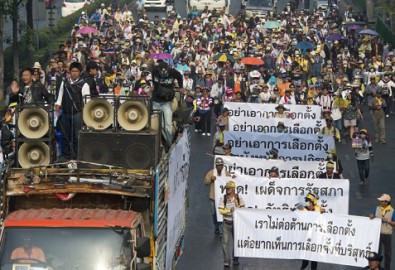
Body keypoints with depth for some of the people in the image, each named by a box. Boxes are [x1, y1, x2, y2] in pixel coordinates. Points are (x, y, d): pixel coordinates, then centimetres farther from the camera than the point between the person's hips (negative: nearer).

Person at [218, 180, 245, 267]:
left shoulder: (238, 198, -2)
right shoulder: (223, 199, -6)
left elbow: (243, 207, 12)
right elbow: (221, 211, -11)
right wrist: (229, 210, -26)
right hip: (227, 223, -1)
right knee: (226, 241, -5)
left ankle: (235, 259, 26)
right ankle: (226, 260, 0)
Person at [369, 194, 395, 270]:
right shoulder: (377, 208, 5)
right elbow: (371, 215, 8)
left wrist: (388, 221, -16)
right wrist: (371, 216, -15)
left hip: (387, 235, -1)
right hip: (377, 234, 1)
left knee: (387, 253, 7)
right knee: (377, 252, 4)